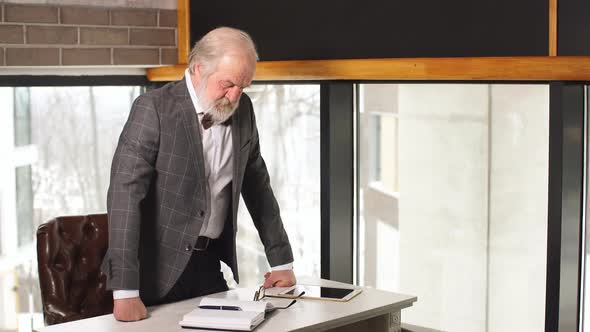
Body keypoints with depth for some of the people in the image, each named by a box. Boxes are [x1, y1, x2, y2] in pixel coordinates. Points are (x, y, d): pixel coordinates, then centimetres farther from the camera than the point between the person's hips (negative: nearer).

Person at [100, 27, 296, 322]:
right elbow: (125, 192, -21)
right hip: (158, 268, -5)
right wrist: (125, 290, -28)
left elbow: (257, 184, 13)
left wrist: (281, 261, 11)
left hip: (212, 263, 5)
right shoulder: (154, 108, -16)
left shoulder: (242, 110, 3)